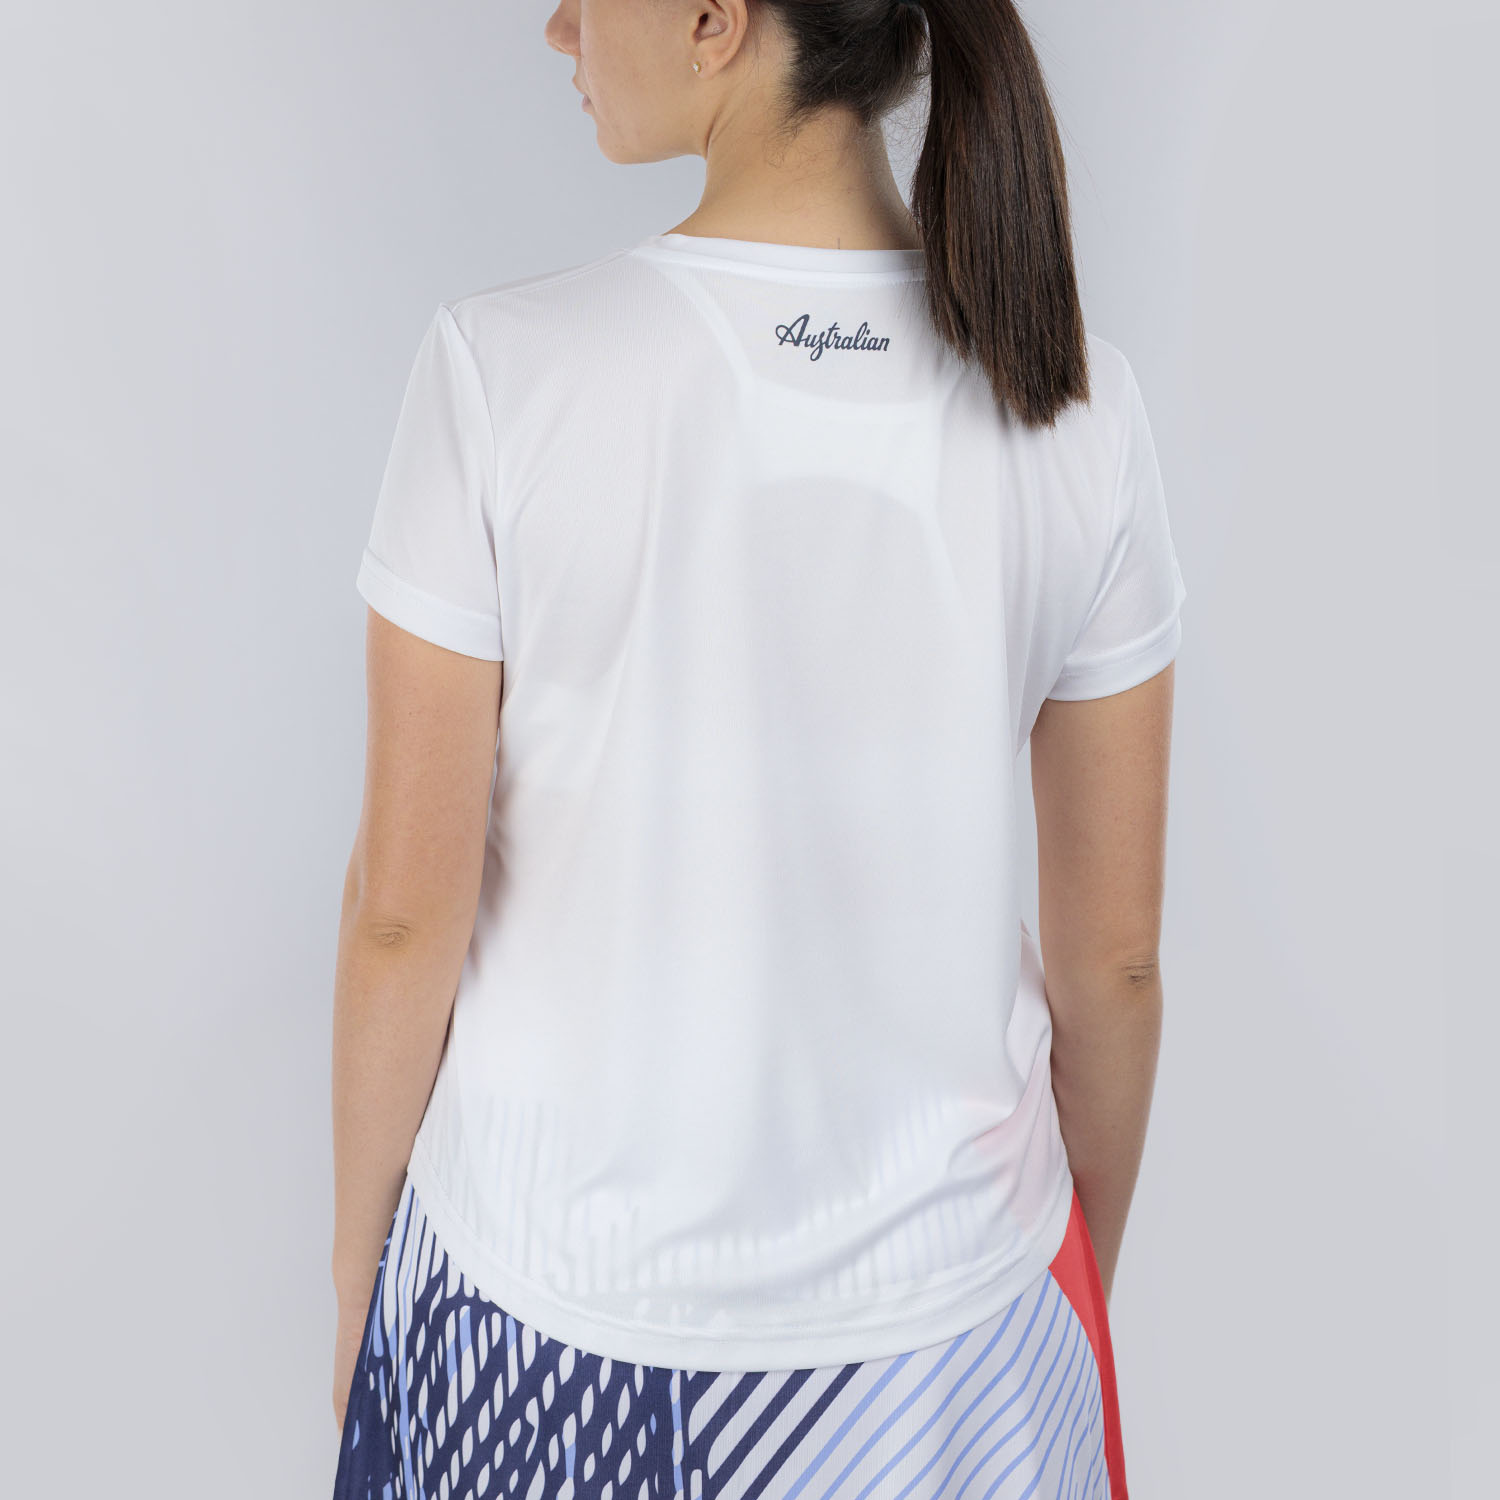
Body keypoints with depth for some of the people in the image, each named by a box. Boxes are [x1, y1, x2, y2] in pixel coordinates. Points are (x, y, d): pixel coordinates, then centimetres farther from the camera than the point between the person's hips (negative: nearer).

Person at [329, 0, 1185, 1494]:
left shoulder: (503, 369, -19)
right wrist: (1087, 1276, 12)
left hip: (554, 1282, -1)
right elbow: (1113, 951, -6)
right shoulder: (1074, 402, -12)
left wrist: (356, 1274, 5)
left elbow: (404, 910, -13)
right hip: (935, 1299, 2)